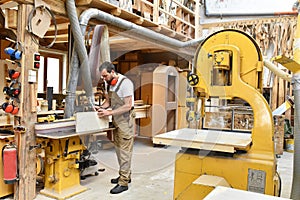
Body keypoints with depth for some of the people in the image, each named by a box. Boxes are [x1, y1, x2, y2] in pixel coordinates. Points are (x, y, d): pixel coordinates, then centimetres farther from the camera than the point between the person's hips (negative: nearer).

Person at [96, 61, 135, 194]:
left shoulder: (125, 83, -19)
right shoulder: (108, 83, 6)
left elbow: (128, 106, -21)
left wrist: (109, 113, -24)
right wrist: (101, 108, -5)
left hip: (125, 121, -8)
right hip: (116, 121, 8)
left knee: (124, 151, -3)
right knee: (118, 149, 15)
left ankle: (123, 182, 5)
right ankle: (126, 176, 29)